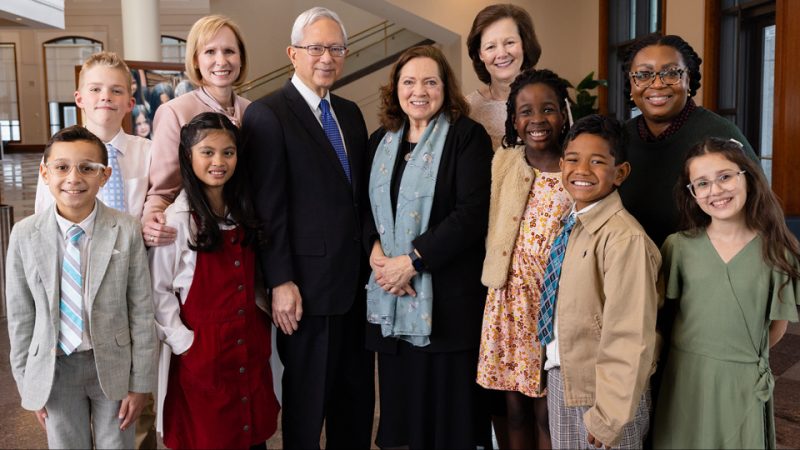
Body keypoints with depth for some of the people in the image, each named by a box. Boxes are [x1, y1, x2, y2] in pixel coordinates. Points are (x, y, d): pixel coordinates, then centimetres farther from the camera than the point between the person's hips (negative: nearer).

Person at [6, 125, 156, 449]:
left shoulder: (127, 231, -12)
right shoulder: (24, 235, -7)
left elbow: (142, 310, -8)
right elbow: (20, 316, 0)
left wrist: (141, 382, -5)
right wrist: (27, 384, 3)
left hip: (113, 366, -1)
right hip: (54, 370, 1)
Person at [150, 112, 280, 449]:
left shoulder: (244, 213, 7)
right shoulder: (175, 219, -11)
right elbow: (157, 291, -8)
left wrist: (265, 311, 3)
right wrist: (184, 342, -13)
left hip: (251, 348, 5)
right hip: (201, 356, -5)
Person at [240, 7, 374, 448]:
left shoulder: (351, 113, 13)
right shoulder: (267, 114, -8)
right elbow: (268, 207, -13)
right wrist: (281, 282, -16)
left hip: (357, 279, 7)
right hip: (308, 284, -6)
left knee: (357, 395, 17)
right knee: (307, 399, 8)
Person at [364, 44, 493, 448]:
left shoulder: (467, 136, -3)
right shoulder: (381, 140, 14)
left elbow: (472, 213, -13)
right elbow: (368, 207, 14)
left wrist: (412, 260, -15)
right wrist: (376, 252, -7)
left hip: (446, 297, -4)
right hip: (391, 296, 5)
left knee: (448, 403, 2)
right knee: (402, 398, 10)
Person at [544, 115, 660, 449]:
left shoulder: (624, 238, -23)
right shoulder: (572, 226, 3)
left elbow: (630, 337, -23)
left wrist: (609, 418, -19)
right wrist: (556, 379, 12)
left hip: (600, 395, -7)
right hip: (562, 381, 8)